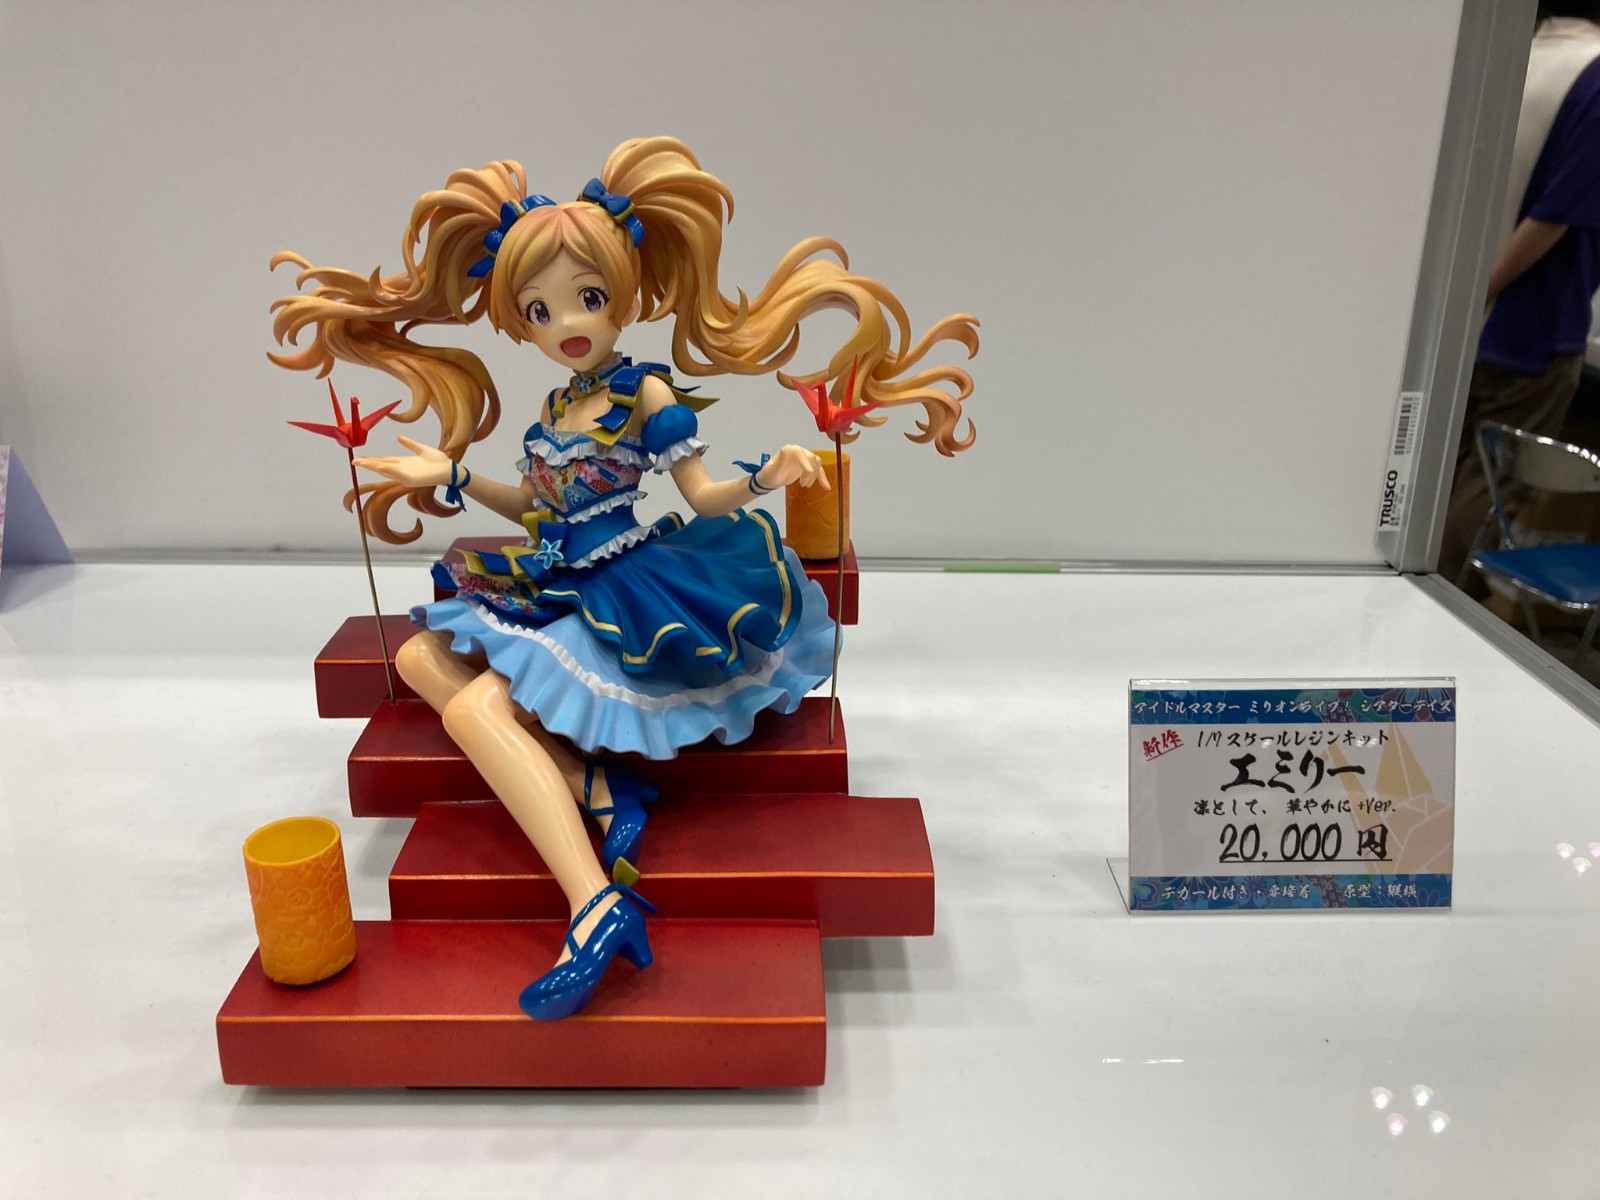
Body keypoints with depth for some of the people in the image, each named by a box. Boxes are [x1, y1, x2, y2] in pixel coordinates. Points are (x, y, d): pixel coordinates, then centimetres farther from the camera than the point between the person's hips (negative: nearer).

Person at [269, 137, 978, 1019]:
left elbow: (703, 495, -7)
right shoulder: (553, 409, 13)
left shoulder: (648, 395, -8)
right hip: (552, 586, 9)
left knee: (477, 705, -26)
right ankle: (592, 786, -15)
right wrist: (451, 476, 21)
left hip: (622, 591, -9)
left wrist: (762, 477, -25)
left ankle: (598, 908, -34)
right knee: (420, 656, 4)